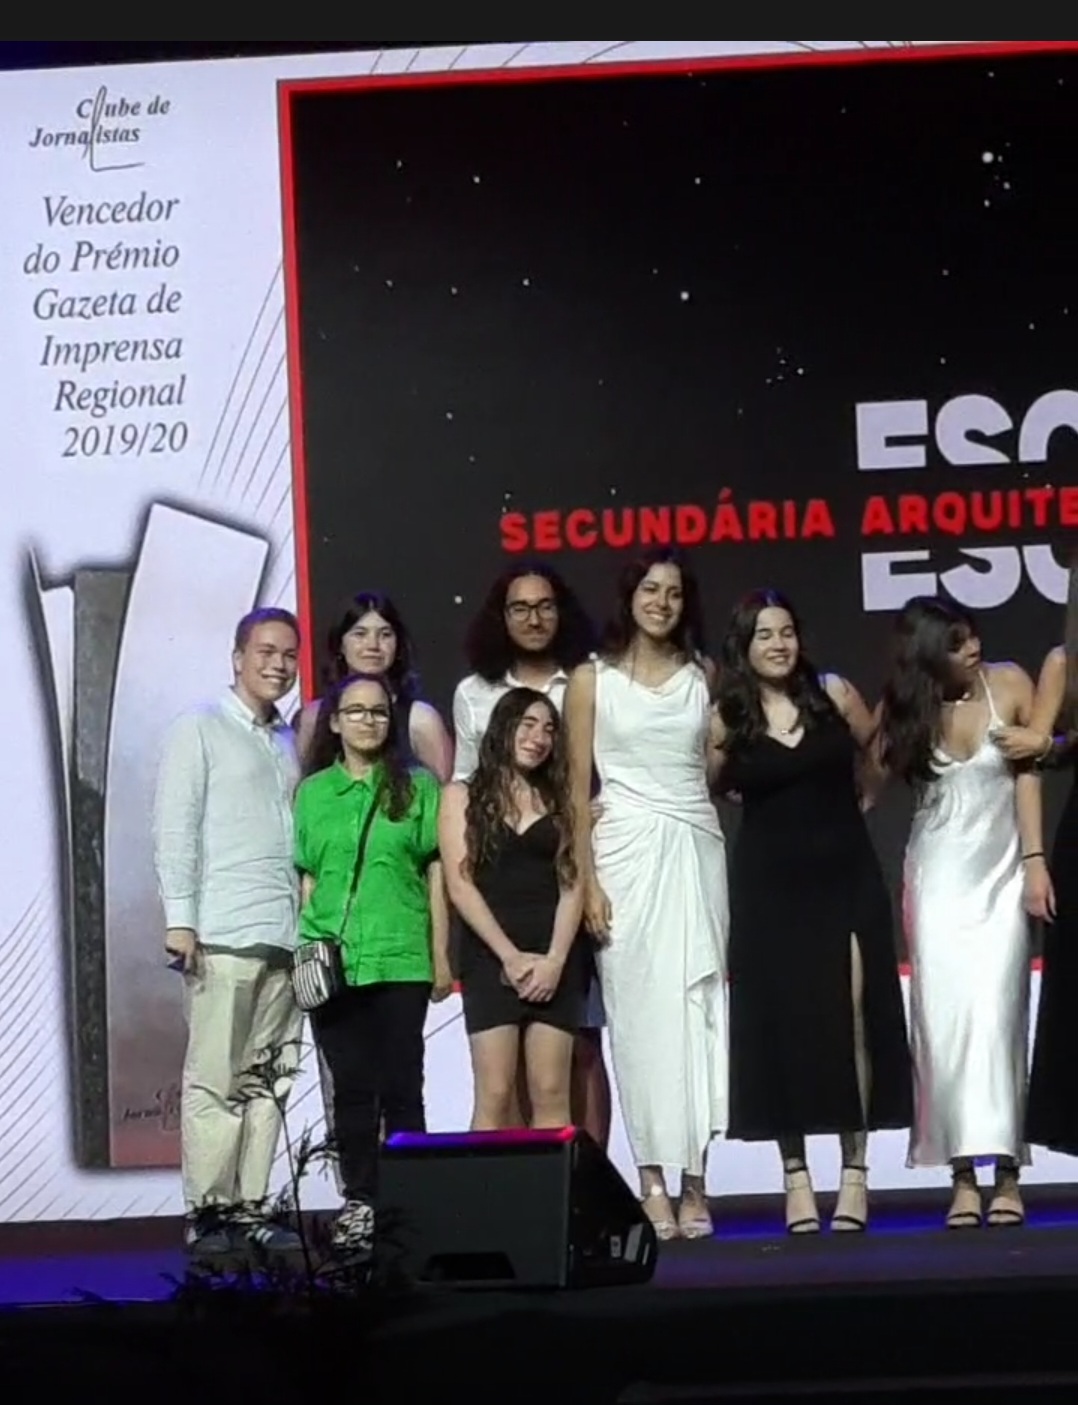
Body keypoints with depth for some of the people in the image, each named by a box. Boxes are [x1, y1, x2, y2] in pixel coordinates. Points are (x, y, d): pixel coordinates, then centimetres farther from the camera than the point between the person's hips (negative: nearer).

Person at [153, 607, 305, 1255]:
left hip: (285, 935, 6)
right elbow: (175, 828, -3)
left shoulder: (291, 742, 19)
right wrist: (180, 917, -11)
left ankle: (250, 1207, 7)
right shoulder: (201, 729, 3)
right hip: (222, 934, -6)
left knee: (268, 1078, 4)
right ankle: (208, 1211, -3)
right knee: (215, 1078, -6)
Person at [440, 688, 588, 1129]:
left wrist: (554, 959, -9)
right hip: (490, 957, -2)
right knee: (495, 1097, -9)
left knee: (551, 1097, -4)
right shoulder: (463, 795, 9)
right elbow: (460, 885, 0)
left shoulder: (558, 800, 16)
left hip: (555, 959, 2)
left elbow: (572, 886, 6)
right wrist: (510, 955, -10)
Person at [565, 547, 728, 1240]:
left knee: (696, 1006, 0)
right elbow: (578, 787, 0)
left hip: (696, 847, 2)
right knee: (640, 1009, -3)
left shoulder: (703, 675, 11)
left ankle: (696, 1181, 2)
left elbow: (721, 766, 15)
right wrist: (587, 881, -6)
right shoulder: (592, 678, 3)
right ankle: (654, 1182, -1)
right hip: (626, 850, -2)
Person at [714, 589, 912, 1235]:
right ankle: (796, 1174, 5)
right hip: (769, 885, 0)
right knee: (779, 1023, -1)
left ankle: (855, 1170, -1)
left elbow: (875, 754, 17)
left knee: (850, 1018, -6)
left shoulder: (834, 694, 0)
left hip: (845, 875, 0)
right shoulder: (726, 721, -2)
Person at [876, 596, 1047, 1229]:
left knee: (993, 1011, -12)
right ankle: (963, 1178, -3)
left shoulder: (1010, 684, -4)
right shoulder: (904, 707, -2)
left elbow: (1029, 772, -3)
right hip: (938, 876, 1)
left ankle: (1007, 1173, -9)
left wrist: (1035, 859, -8)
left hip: (1001, 872, -1)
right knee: (943, 1018, -5)